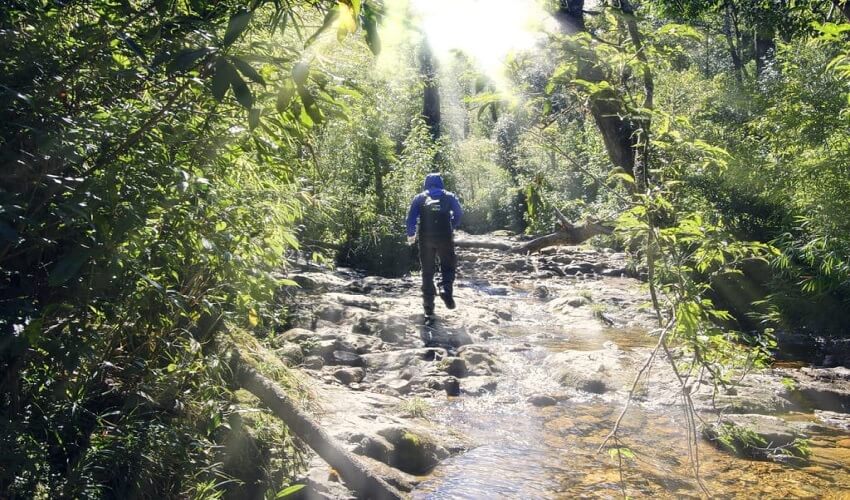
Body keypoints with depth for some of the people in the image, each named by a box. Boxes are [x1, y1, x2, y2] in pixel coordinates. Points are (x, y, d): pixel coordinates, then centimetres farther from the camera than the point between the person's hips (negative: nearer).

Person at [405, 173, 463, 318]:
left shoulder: (419, 198, 8)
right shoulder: (449, 196, 8)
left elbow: (411, 216, -1)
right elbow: (459, 213, 4)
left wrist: (411, 234, 10)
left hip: (425, 239, 1)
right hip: (445, 238, -1)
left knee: (427, 272, 9)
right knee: (448, 266, 15)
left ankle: (428, 307, 8)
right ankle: (446, 290, -15)